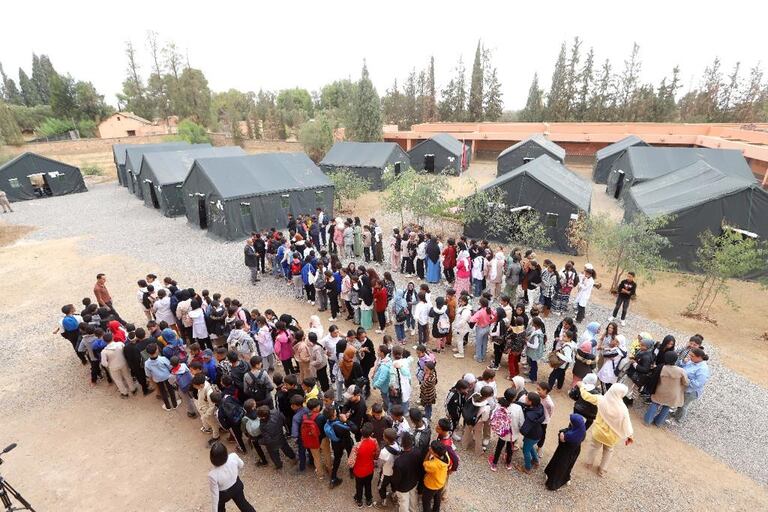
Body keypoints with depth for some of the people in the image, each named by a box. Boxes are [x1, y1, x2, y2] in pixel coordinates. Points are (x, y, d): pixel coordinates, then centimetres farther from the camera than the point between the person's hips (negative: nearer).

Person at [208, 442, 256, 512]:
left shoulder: (213, 475, -40)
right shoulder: (234, 456, -32)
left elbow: (215, 495, -25)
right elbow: (241, 465, -7)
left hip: (224, 494, -2)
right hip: (237, 485, 2)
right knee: (242, 502, 31)